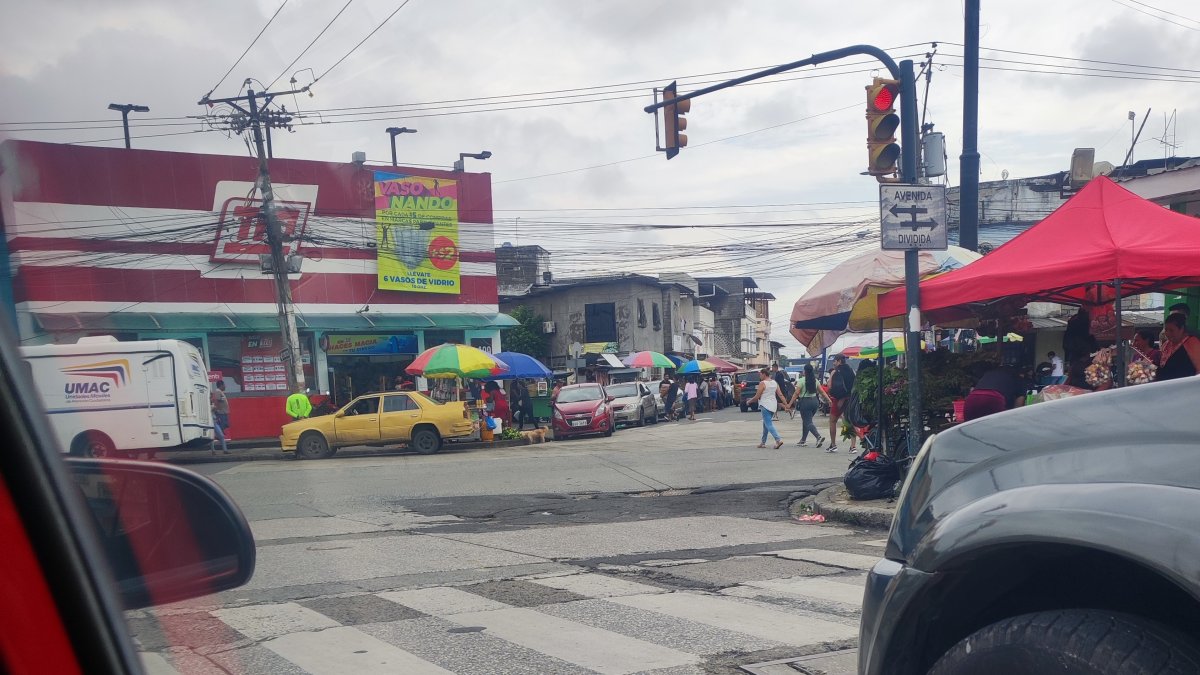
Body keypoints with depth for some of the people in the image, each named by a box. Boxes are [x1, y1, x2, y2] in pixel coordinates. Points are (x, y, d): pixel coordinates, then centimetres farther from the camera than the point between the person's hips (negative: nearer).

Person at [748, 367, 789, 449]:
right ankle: (763, 442, 22)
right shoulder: (774, 383, 10)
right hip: (773, 405, 8)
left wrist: (750, 401, 6)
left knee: (768, 424, -9)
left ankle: (778, 440, -25)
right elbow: (780, 395, 7)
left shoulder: (762, 383, -10)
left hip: (765, 405, -8)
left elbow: (757, 396, -10)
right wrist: (786, 404, 8)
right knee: (766, 423, 17)